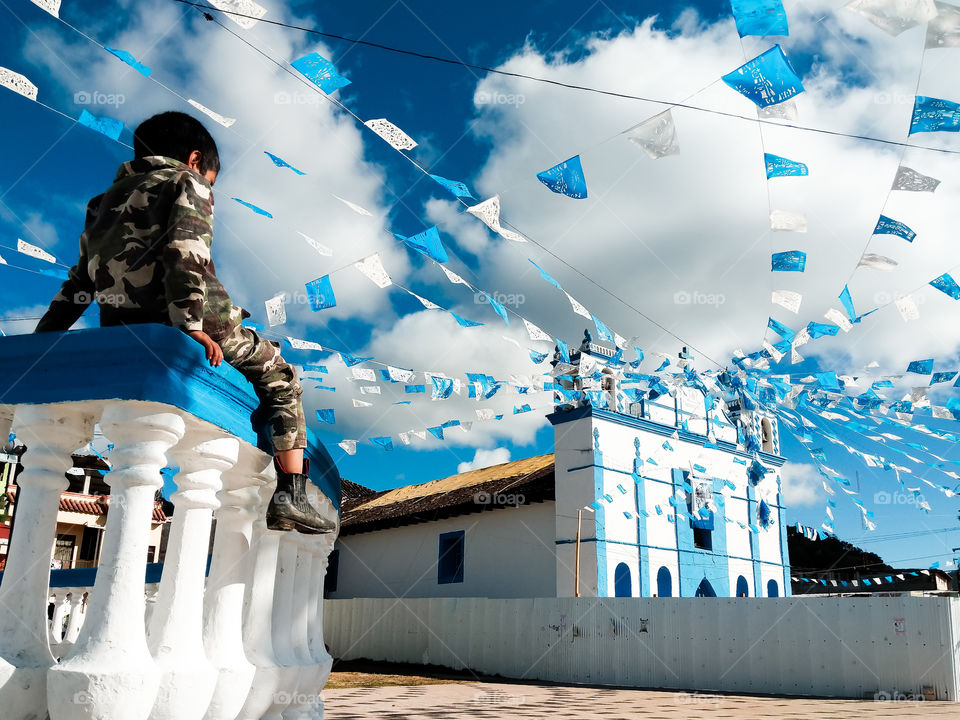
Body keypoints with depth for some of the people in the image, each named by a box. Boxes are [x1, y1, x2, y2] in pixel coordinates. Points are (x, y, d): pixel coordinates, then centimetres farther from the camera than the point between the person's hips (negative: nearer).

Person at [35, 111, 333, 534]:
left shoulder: (107, 201, 29)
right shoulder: (188, 184, 8)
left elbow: (76, 285, 23)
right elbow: (185, 248, -13)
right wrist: (189, 323, -23)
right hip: (200, 325, -6)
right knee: (280, 377, 10)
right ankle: (291, 497, -4)